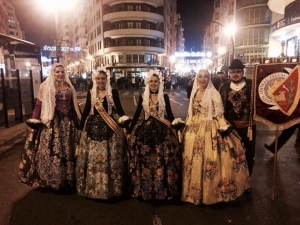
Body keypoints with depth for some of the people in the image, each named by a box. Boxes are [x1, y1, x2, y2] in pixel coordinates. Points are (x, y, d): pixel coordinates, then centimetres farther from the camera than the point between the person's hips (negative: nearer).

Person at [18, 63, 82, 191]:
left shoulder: (69, 86, 11)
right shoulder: (46, 86, -1)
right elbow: (39, 105, -7)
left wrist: (79, 119, 12)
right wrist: (34, 121, -16)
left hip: (69, 122, 4)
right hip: (52, 122, -4)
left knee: (69, 150, 10)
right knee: (52, 150, -1)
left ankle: (68, 178, 24)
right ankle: (51, 179, 15)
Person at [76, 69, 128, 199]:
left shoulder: (113, 92, 1)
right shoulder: (91, 93, 8)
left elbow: (119, 109, 2)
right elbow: (86, 110, 12)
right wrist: (80, 127, 13)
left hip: (110, 128, -2)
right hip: (93, 127, 3)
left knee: (110, 157, 1)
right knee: (92, 157, 6)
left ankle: (110, 186, 17)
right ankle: (92, 186, 23)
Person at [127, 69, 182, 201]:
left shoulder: (165, 97, 4)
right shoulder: (143, 97, 5)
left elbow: (170, 115, 7)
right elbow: (136, 115, 7)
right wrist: (129, 131, 7)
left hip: (163, 131, 0)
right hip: (145, 130, 1)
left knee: (162, 161, 0)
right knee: (145, 161, 4)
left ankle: (163, 190, 18)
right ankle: (145, 190, 21)